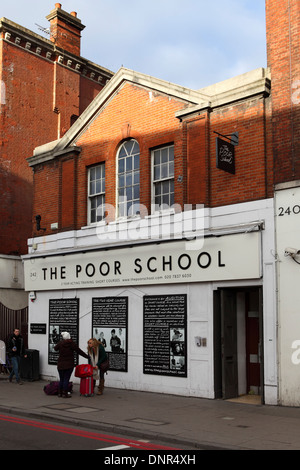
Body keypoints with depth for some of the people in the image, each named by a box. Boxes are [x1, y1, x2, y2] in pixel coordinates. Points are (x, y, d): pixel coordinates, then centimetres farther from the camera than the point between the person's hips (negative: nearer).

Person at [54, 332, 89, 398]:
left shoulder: (60, 343, -3)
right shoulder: (72, 344, -9)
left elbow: (55, 348, 16)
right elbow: (79, 351, -4)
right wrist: (87, 356, 6)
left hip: (60, 364, 3)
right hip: (69, 365, -3)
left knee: (61, 379, 13)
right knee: (66, 379, 0)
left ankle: (60, 393, 19)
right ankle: (65, 394, 1)